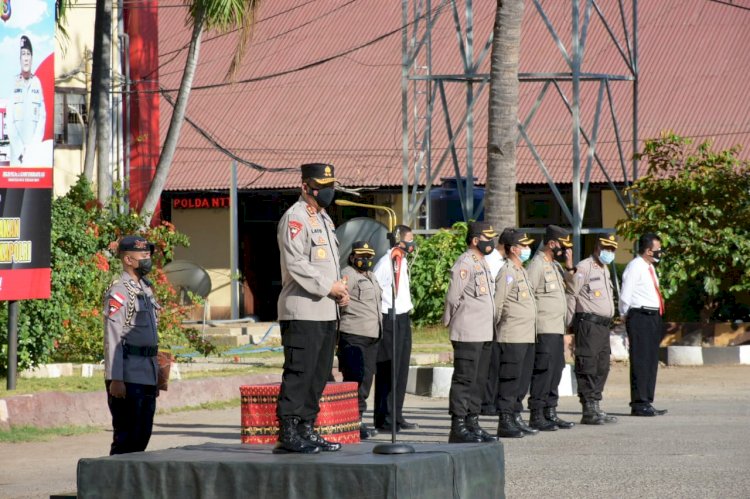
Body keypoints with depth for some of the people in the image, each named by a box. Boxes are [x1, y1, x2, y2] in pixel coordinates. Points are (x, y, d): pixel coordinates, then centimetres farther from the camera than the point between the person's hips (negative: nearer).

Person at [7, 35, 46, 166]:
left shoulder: (37, 83, 6)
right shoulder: (13, 83, 3)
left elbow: (42, 117, 5)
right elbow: (9, 121, 1)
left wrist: (32, 147, -5)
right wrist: (21, 149, -7)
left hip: (34, 150, 1)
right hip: (16, 151, -1)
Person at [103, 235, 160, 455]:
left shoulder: (145, 289, 18)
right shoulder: (119, 292, -11)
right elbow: (112, 338, -16)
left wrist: (156, 375, 21)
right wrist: (115, 379, -21)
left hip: (147, 376, 9)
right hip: (127, 377, -9)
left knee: (142, 436, 10)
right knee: (126, 438, -7)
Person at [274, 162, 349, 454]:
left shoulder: (324, 219, 21)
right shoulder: (295, 218, -9)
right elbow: (296, 263, -18)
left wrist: (340, 290, 10)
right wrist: (328, 287, -17)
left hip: (326, 311, 10)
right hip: (302, 312, -10)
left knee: (318, 375, 11)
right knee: (298, 373, -11)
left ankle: (307, 430, 17)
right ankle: (288, 435, -10)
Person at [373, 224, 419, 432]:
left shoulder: (402, 261, 15)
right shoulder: (386, 262, -14)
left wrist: (407, 306, 16)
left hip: (403, 319, 9)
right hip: (389, 320, -9)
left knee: (401, 370, 11)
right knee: (387, 372, -7)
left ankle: (396, 416, 16)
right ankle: (384, 419, -4)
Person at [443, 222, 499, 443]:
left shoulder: (483, 264, 18)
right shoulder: (464, 264, -13)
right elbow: (453, 298, -13)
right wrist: (451, 321, -2)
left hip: (485, 334, 9)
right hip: (468, 334, -9)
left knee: (478, 381, 12)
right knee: (464, 380, -8)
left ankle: (472, 424, 18)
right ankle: (458, 428, -7)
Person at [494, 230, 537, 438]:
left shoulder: (522, 271, 18)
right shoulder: (507, 272, -11)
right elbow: (497, 304, -15)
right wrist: (497, 327, -8)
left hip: (528, 336, 9)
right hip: (512, 337, -9)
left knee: (523, 380, 12)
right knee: (510, 380, -7)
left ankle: (516, 418, 19)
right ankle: (505, 423, -6)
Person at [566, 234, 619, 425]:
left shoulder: (605, 270, 20)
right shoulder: (583, 268, -9)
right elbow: (570, 295, -12)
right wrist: (568, 324, -15)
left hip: (604, 324, 9)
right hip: (588, 322, -9)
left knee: (602, 368, 10)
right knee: (588, 368, -8)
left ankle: (595, 407, 16)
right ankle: (588, 411, -8)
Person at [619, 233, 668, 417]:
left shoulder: (650, 267, 18)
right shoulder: (635, 267, -11)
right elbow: (625, 296, -13)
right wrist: (628, 317, -5)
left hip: (653, 318, 10)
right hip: (640, 317, -10)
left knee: (651, 362, 11)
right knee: (640, 362, -8)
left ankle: (647, 402, 17)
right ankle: (639, 404, -7)